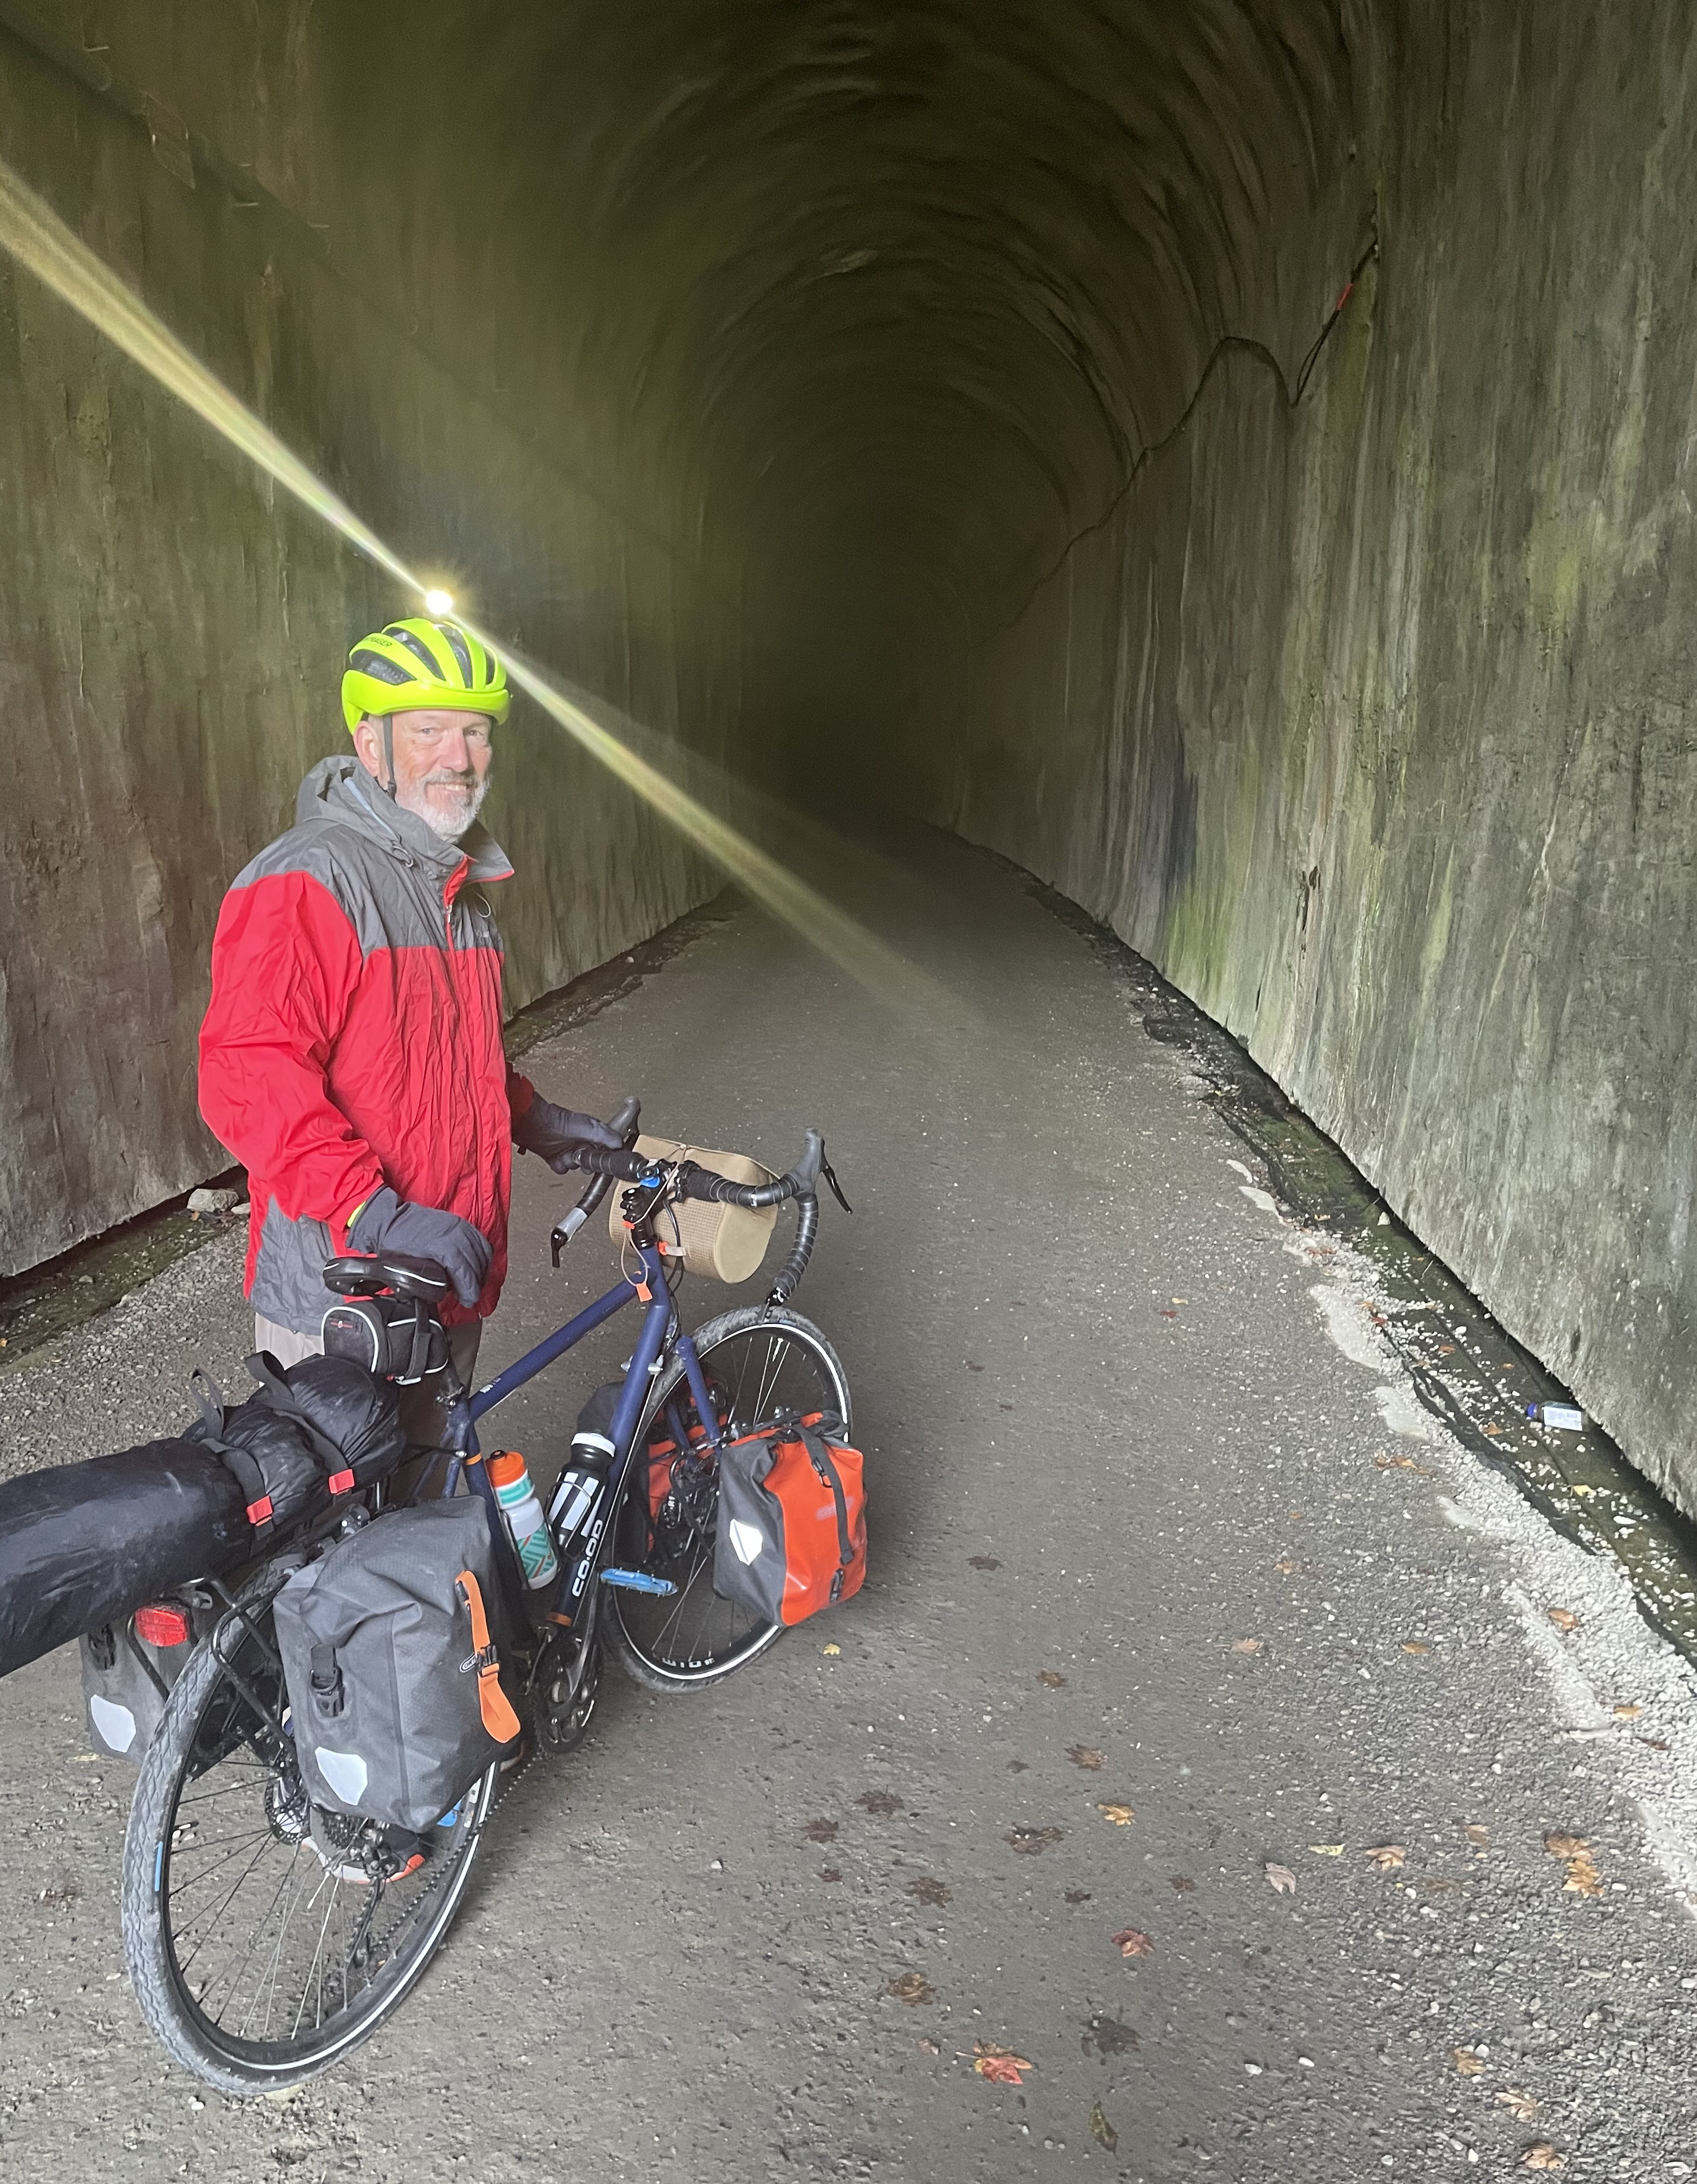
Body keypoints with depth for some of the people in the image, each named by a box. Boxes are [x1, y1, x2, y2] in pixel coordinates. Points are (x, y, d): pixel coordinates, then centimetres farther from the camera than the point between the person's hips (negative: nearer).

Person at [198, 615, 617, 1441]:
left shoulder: (458, 886, 15)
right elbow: (248, 1078, -26)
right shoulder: (307, 880, -16)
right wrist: (376, 1213, -32)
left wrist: (534, 1119, 14)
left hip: (448, 1281, 8)